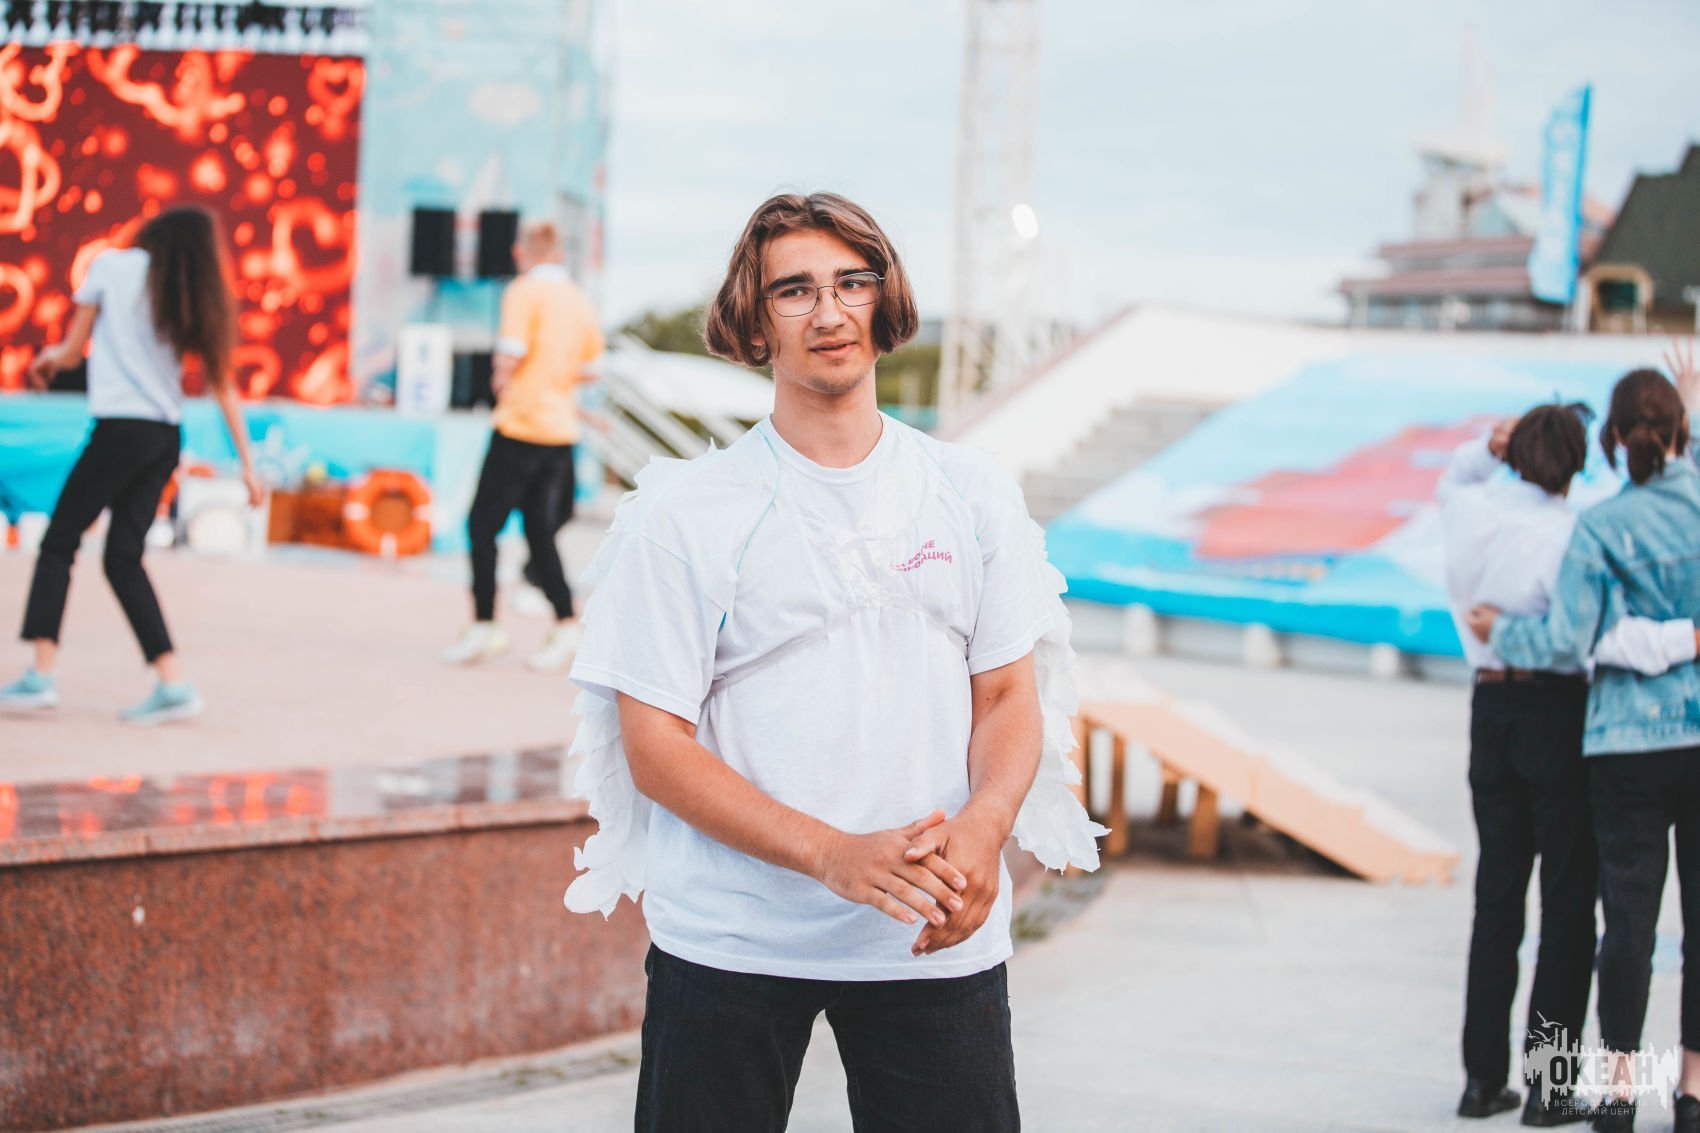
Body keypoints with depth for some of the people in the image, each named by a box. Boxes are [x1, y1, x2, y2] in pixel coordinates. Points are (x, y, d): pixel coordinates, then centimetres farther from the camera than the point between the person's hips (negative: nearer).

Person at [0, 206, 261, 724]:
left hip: (120, 428, -5)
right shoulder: (196, 298, 11)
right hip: (167, 439, 5)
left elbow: (71, 350, 4)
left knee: (59, 543, 2)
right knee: (123, 557, 7)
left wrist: (48, 357, 27)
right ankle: (172, 683, -2)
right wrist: (247, 462, 11)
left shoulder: (111, 265, 1)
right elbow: (223, 385, 9)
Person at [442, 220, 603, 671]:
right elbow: (591, 361, 16)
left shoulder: (524, 292, -9)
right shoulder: (579, 299, 11)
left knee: (482, 524, 3)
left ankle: (484, 626, -1)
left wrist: (501, 380, 3)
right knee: (541, 532, 11)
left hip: (520, 426, -6)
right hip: (562, 431, 6)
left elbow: (510, 355, -16)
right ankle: (565, 625, 1)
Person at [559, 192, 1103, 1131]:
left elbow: (1009, 694, 8)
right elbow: (653, 746, -6)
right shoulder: (685, 512, -2)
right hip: (728, 940, -2)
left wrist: (982, 828, -14)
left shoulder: (973, 494, 7)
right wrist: (833, 854, -19)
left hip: (939, 941, 2)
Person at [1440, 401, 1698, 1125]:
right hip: (1558, 712, -6)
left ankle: (1483, 1076, 15)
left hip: (1490, 707, 6)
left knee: (1496, 898, 13)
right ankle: (1547, 1085, 1)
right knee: (1569, 901, 2)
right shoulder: (1566, 536, -16)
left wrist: (1485, 449, 9)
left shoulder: (1471, 514, 2)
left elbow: (1453, 484, 28)